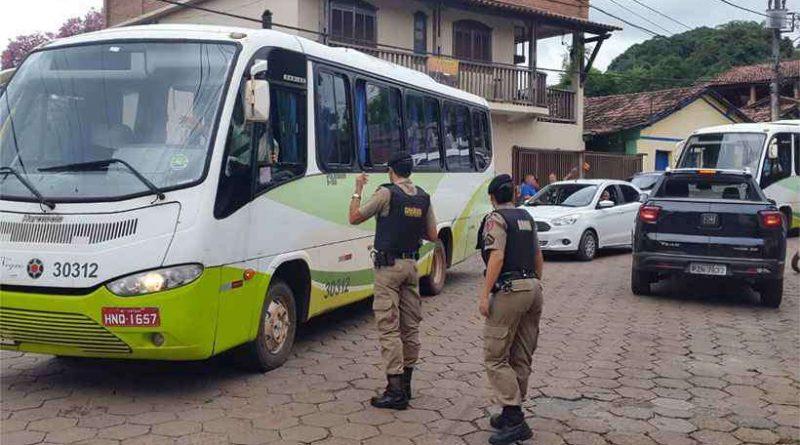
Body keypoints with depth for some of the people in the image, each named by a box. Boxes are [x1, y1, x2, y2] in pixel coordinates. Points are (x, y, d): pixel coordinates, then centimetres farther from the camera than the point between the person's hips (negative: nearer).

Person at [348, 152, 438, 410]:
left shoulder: (387, 193, -10)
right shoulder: (423, 198, 8)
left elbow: (354, 218, -4)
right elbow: (432, 236, 11)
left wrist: (358, 190, 8)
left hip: (388, 266, -6)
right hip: (412, 265, 6)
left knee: (389, 326, -6)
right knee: (411, 325, 12)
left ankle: (395, 391, -9)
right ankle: (405, 383, 21)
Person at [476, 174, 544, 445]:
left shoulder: (496, 219, -6)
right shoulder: (526, 217, 17)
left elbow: (496, 258, -17)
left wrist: (484, 295, -16)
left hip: (509, 290, -8)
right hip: (533, 289, 8)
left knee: (495, 357, -5)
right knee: (522, 358, 12)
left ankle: (514, 419, -11)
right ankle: (512, 413, 20)